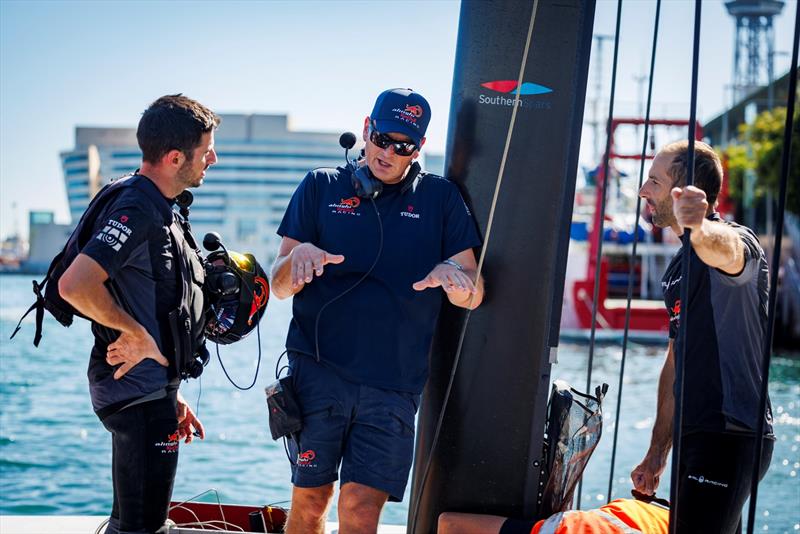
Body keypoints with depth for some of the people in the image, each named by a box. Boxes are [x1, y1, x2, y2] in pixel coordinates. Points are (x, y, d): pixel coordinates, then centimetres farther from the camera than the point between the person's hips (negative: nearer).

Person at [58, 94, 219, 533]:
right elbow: (74, 286, -32)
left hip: (152, 392, 10)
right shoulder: (136, 210, -19)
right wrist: (133, 332, -19)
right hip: (139, 394, -10)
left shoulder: (158, 209, 14)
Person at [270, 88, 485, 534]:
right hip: (318, 374, 0)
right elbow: (280, 286, 6)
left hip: (393, 383, 0)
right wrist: (298, 256, -17)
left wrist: (452, 272, -18)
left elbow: (473, 296, 5)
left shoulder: (441, 199, 11)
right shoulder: (321, 187, 11)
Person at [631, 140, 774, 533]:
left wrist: (699, 226, -64)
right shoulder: (678, 267, 17)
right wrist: (657, 454, 20)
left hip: (731, 436, -10)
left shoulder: (736, 242, -12)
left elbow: (724, 248, -40)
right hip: (695, 435, 10)